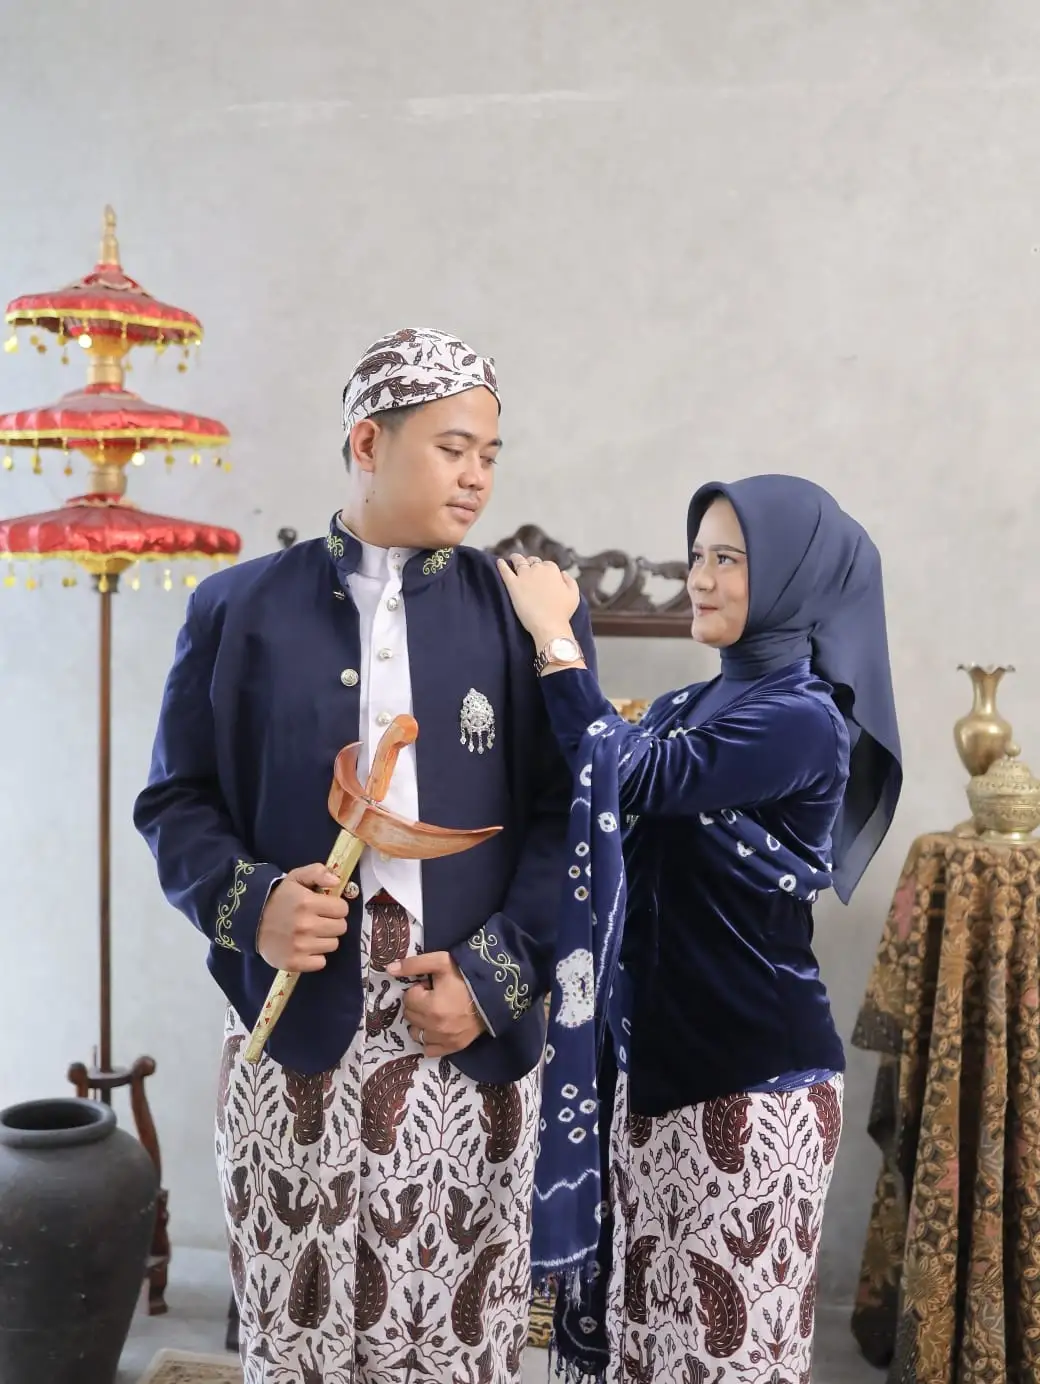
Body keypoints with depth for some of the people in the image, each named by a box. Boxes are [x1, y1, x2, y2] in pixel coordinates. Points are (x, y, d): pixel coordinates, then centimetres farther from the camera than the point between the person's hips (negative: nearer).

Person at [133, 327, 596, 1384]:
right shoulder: (240, 609, 5)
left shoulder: (526, 617, 5)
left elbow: (568, 816, 2)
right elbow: (176, 800, 6)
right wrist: (250, 903, -13)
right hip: (293, 1028, 0)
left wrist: (496, 976, -10)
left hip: (469, 1033, 0)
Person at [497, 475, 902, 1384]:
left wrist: (555, 635, -17)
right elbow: (590, 797, 7)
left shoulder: (804, 718, -14)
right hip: (654, 1058, 8)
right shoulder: (688, 709, 10)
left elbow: (633, 779, -25)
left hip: (755, 1076, -7)